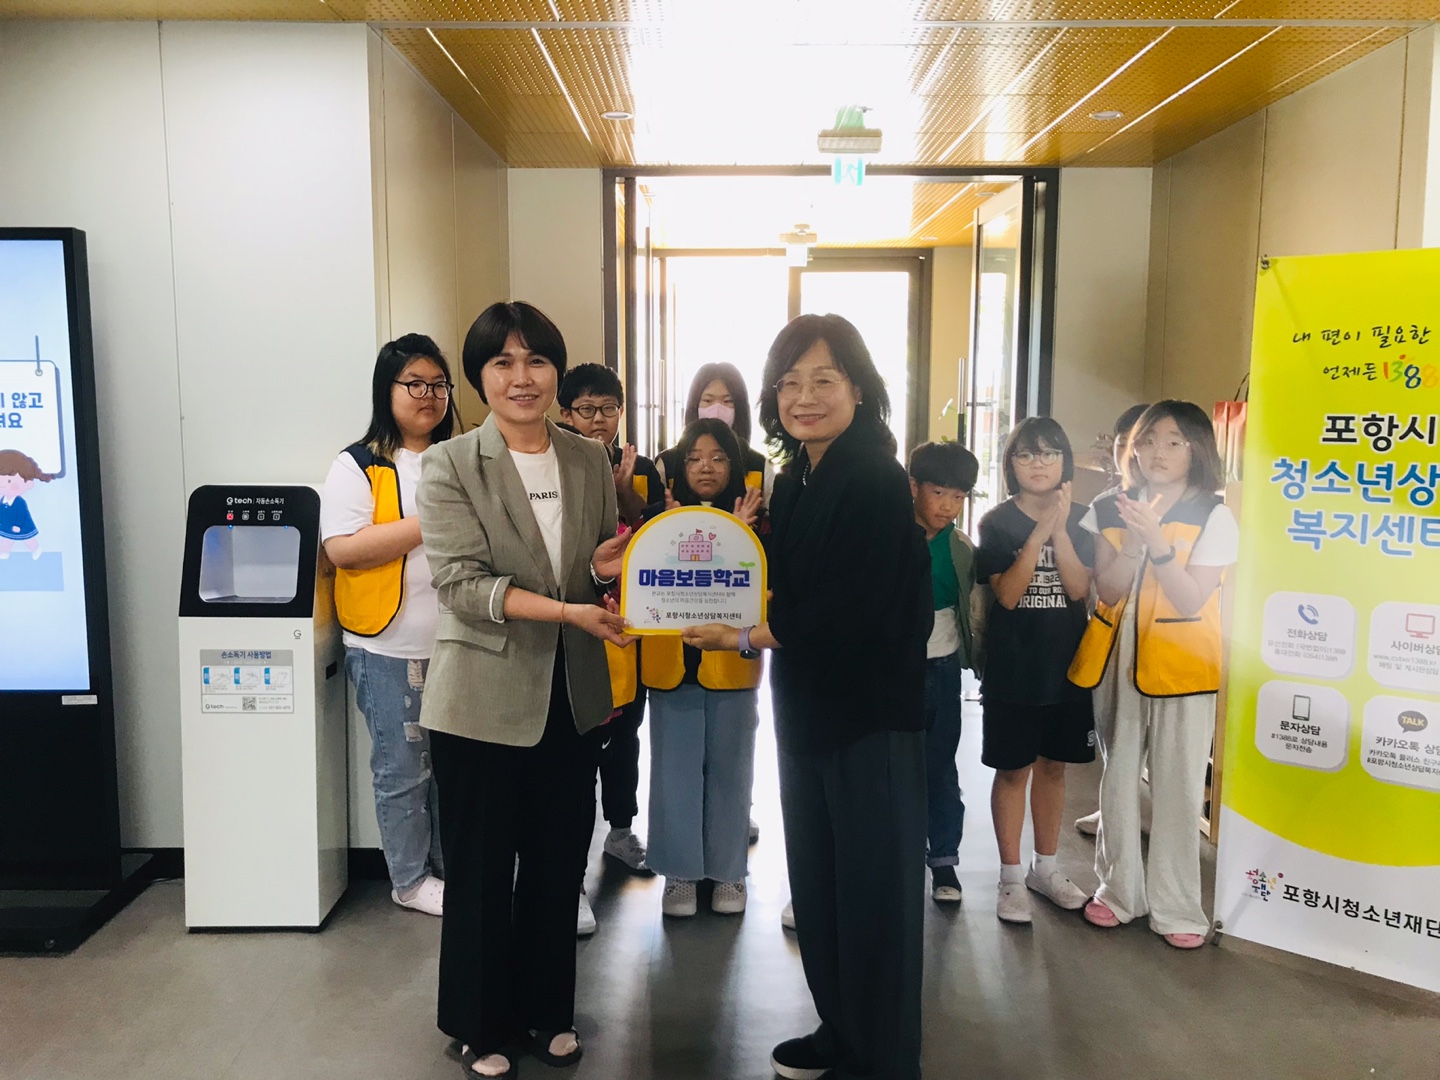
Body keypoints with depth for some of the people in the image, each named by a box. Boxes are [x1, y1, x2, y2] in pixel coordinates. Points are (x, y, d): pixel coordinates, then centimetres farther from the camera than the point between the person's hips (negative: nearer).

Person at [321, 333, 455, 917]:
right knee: (403, 770, 7)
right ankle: (410, 880, 24)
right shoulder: (359, 466, -5)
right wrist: (429, 523, -18)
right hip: (391, 650, -4)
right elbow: (342, 548, -17)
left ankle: (451, 867, 32)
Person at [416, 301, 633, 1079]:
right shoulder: (449, 467, -8)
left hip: (572, 695, 4)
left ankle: (546, 1010, 36)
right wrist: (566, 611, -28)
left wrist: (609, 570, -11)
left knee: (559, 864, 16)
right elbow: (461, 583, -18)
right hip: (484, 699, -4)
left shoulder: (590, 461, 5)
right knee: (481, 870, 10)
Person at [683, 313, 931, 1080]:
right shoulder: (794, 481, 8)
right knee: (815, 877, 17)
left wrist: (744, 638, -13)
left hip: (869, 713, -8)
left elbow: (848, 613, -22)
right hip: (807, 707, 8)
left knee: (871, 883, 6)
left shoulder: (877, 483, -17)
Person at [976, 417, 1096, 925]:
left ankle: (1045, 867, 28)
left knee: (1053, 765, 13)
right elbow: (1007, 594, -16)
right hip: (1011, 667, -3)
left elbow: (1080, 590, -9)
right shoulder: (997, 522, -6)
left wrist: (1059, 530, -20)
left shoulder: (1080, 520, 3)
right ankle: (1011, 876, 15)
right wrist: (1038, 533, -23)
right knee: (1014, 769, 3)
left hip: (1066, 665, 3)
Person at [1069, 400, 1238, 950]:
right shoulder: (1108, 511, 4)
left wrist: (1156, 540, -23)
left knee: (1178, 786, 0)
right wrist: (1134, 536, -19)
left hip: (1182, 667, -3)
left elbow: (1192, 600, -12)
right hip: (1116, 659, 3)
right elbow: (1109, 592, -5)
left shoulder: (1214, 516, -4)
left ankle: (1176, 905, 12)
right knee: (1117, 777, 11)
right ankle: (1120, 889, 25)